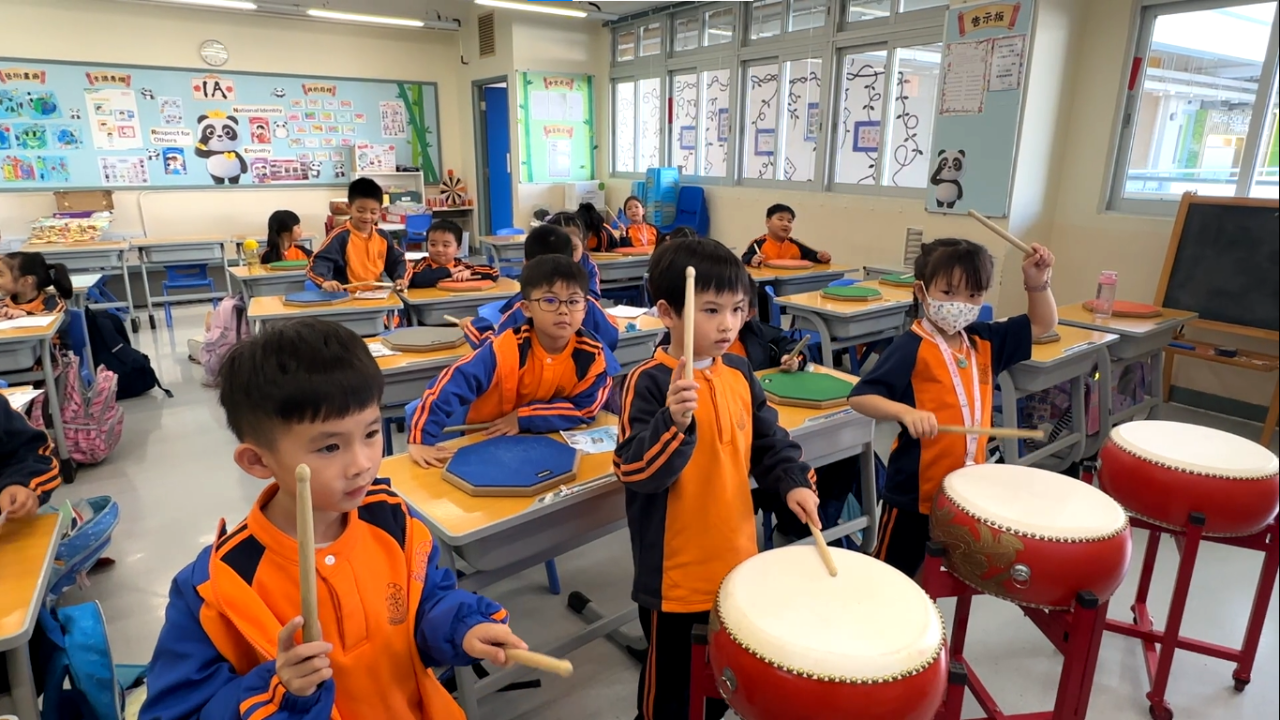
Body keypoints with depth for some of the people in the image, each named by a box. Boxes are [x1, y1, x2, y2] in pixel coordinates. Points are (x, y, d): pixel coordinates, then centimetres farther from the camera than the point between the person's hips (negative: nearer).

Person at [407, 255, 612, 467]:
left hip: (549, 442, 4)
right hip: (487, 442, -3)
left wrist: (525, 417, -20)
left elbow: (585, 408, -13)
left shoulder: (591, 353, -17)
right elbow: (452, 383, -29)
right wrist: (421, 440, -35)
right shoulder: (506, 349, -25)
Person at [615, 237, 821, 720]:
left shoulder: (738, 373, 0)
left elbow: (768, 439, 9)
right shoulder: (648, 382, -20)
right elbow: (635, 472, -26)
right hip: (676, 570, -6)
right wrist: (674, 422, -40)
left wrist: (793, 482, -6)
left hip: (736, 555, 6)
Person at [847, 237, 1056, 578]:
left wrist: (1037, 281, -2)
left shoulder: (985, 340, 3)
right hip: (915, 491, -7)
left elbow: (1043, 324, 15)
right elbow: (860, 397, -24)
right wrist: (906, 411, -41)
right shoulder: (911, 348, -19)